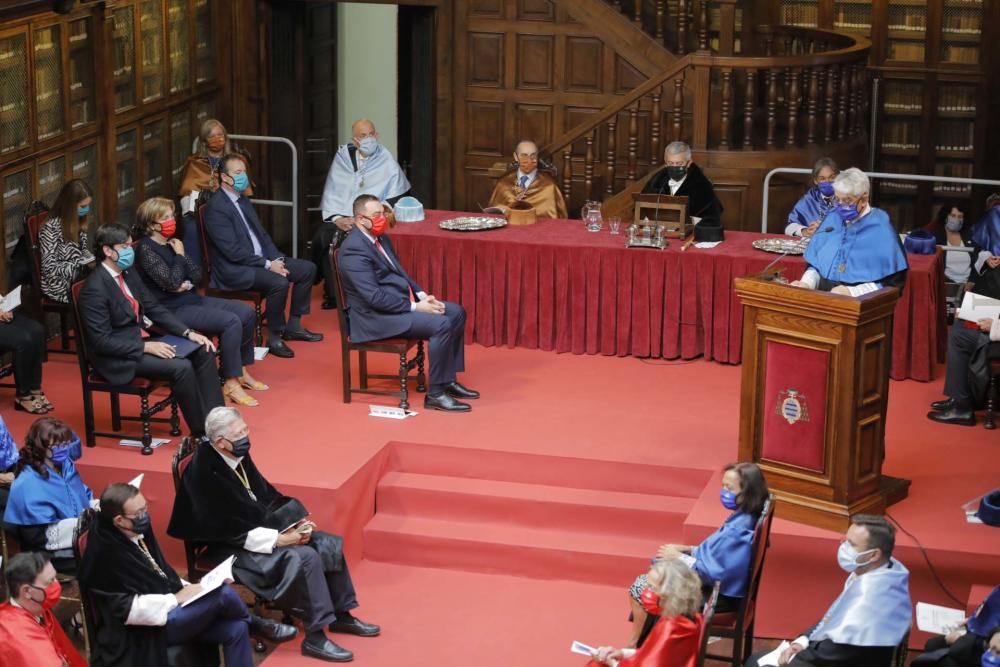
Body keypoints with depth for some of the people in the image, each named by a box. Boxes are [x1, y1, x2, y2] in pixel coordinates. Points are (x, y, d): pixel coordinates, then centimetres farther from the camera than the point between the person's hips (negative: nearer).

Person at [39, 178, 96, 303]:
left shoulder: (78, 220, 4)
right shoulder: (51, 228, -19)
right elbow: (50, 268, -19)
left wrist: (93, 260, -4)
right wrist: (83, 265, -22)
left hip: (80, 274, 7)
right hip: (59, 284, -7)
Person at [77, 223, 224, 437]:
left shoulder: (129, 275, 7)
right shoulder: (95, 289, -19)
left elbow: (154, 308, 13)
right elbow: (101, 341, -21)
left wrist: (188, 332, 0)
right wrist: (146, 347, -23)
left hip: (140, 342, 9)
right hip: (116, 358, -9)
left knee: (204, 351, -4)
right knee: (181, 367, -25)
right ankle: (201, 431, -12)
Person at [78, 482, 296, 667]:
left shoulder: (138, 533, 6)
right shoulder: (107, 553, -21)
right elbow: (127, 608, -24)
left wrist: (186, 588, 2)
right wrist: (175, 599, -18)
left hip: (167, 611, 9)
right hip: (148, 630, -9)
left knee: (234, 629, -10)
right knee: (222, 593, -22)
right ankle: (254, 624, 9)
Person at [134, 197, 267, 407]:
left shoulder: (172, 243, 10)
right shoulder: (146, 250, -14)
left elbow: (197, 275, 9)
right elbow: (172, 283, -22)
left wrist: (188, 285, -13)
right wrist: (179, 256, -9)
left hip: (192, 299, 9)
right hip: (173, 309, -9)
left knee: (246, 312, 0)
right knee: (231, 322, -23)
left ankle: (241, 370, 11)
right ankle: (230, 384, -16)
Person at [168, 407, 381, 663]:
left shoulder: (239, 455, -1)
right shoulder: (205, 472, -25)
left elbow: (265, 496, 12)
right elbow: (230, 529, -24)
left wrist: (297, 521, -3)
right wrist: (278, 539, -24)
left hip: (262, 528, 9)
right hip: (234, 546, -9)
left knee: (330, 544, 0)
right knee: (305, 557, -26)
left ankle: (341, 615, 14)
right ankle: (314, 637, -19)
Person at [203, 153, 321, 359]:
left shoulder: (243, 201, 14)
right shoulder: (216, 207, -17)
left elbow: (262, 235, 17)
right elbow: (233, 251, -22)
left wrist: (277, 259, -1)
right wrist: (268, 264, -20)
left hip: (261, 259, 10)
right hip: (235, 269, -10)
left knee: (308, 269, 4)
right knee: (279, 282, -32)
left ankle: (293, 326, 12)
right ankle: (274, 336, -14)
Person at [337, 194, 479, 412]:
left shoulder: (381, 238, 11)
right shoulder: (354, 250, -21)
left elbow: (400, 273, 20)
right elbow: (375, 297, -26)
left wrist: (422, 295, 1)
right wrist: (416, 307, -22)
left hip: (402, 300, 11)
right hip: (377, 316, -10)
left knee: (456, 313, 5)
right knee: (441, 324, -24)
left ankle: (448, 380, 11)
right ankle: (435, 393, -15)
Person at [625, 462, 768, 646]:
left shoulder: (737, 531, -30)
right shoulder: (742, 518, 0)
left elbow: (712, 571, -28)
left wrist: (679, 557, -16)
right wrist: (687, 550, 5)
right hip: (717, 583, 10)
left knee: (639, 590, -1)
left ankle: (635, 645, 20)